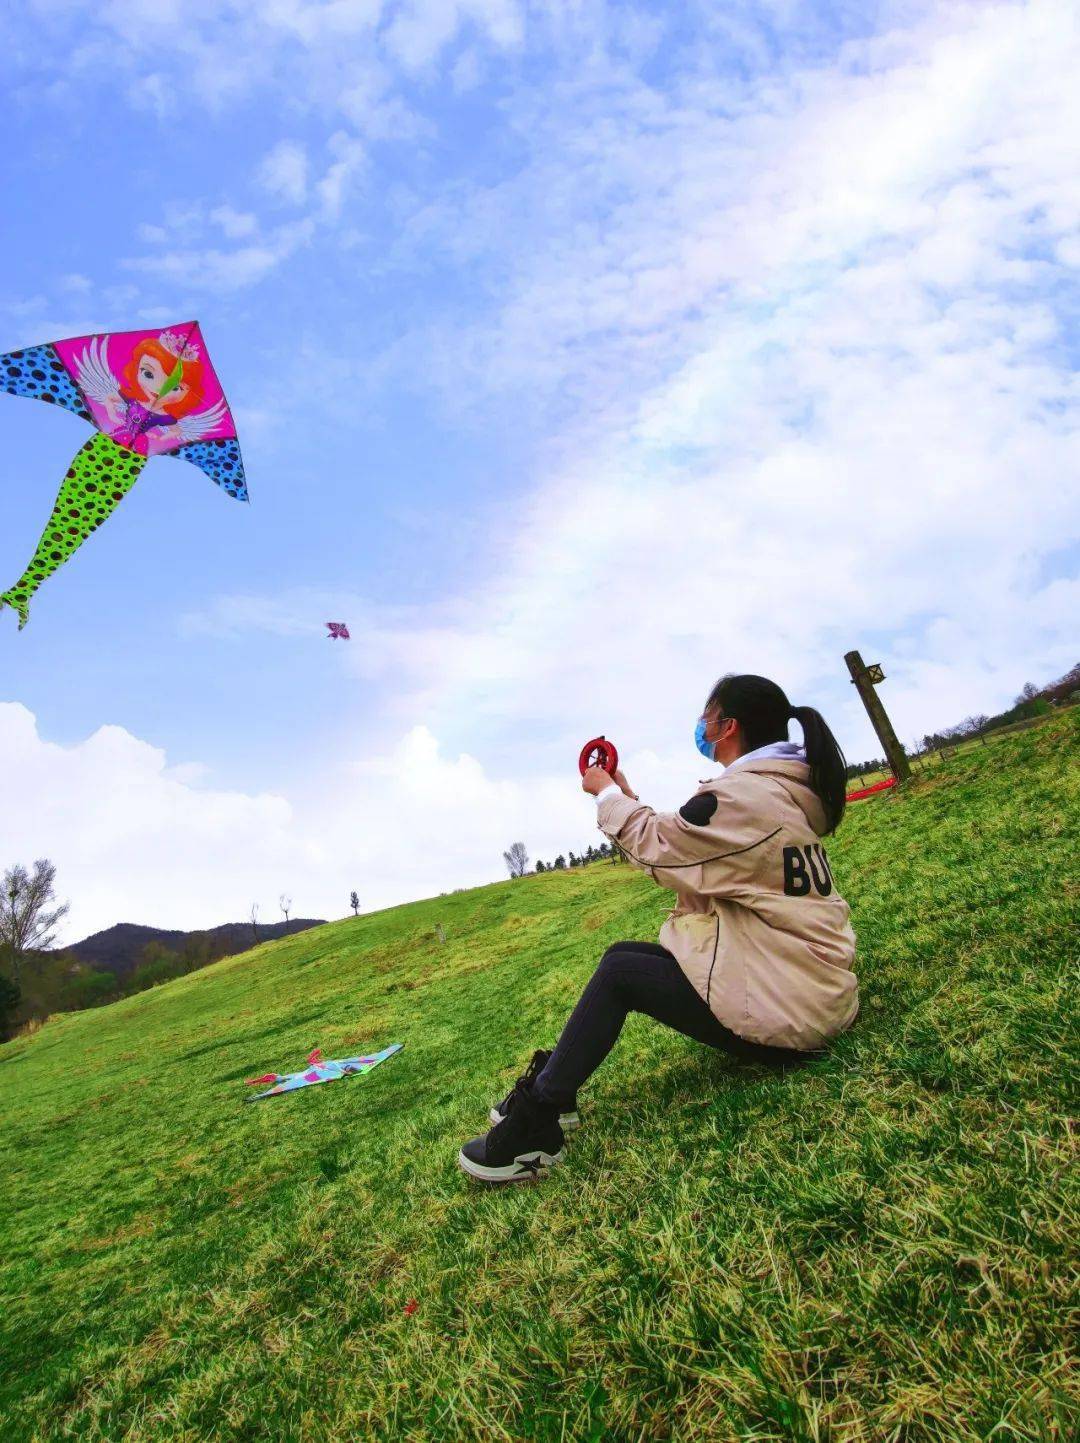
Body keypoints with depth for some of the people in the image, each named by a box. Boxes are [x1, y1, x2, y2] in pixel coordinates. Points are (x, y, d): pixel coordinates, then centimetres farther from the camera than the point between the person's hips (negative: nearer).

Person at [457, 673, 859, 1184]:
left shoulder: (741, 797, -24)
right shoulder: (781, 789, 9)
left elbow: (658, 846, -12)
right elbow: (678, 841, 12)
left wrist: (607, 793, 4)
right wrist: (624, 795, 13)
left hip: (780, 1011, -10)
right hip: (805, 987, 10)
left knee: (619, 973, -10)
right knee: (623, 953, 8)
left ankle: (533, 1128, 1)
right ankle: (551, 1090, 15)